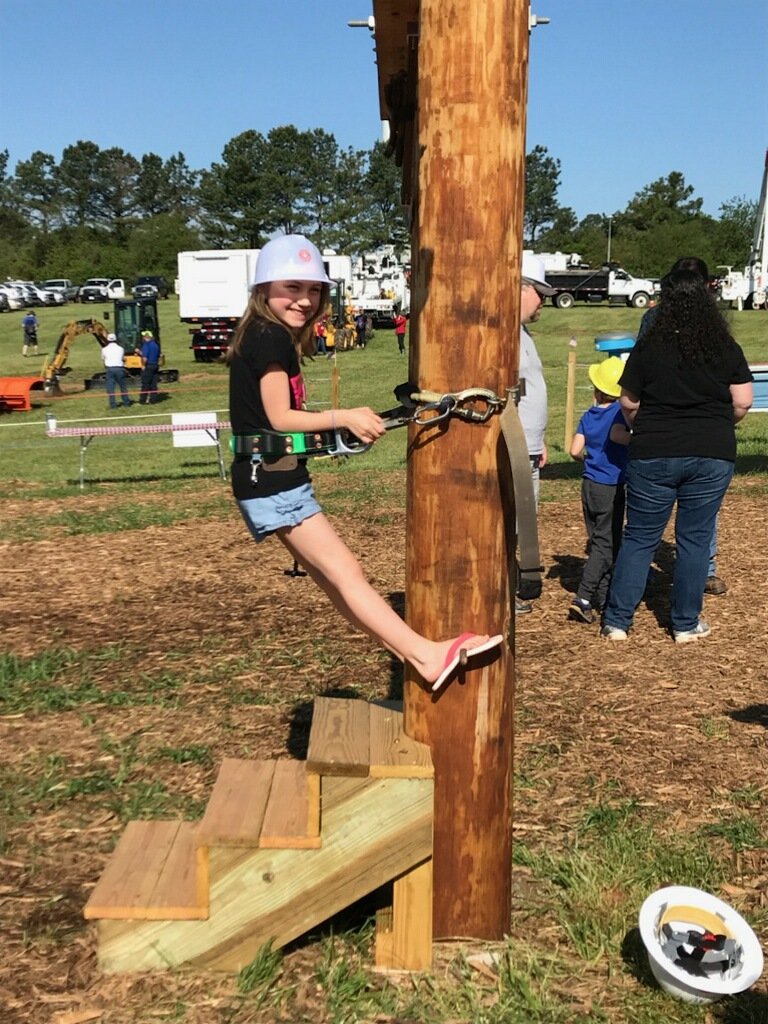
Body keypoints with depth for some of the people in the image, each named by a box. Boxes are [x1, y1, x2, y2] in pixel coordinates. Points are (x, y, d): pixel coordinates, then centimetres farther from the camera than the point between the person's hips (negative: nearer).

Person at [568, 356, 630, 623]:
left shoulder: (588, 416, 4)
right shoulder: (619, 410, -10)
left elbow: (575, 450, -3)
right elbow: (616, 434, -29)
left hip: (589, 485, 6)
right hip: (611, 487, -6)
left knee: (596, 540, 16)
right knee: (605, 545, -2)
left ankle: (602, 595, 24)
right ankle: (583, 599, -12)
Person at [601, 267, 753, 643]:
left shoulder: (648, 347, -5)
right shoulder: (727, 349, 0)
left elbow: (628, 403, 0)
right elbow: (742, 403, -1)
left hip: (653, 455, -1)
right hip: (712, 456, 1)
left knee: (639, 537, 8)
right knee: (695, 538, 10)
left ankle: (617, 621, 12)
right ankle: (686, 624, 18)